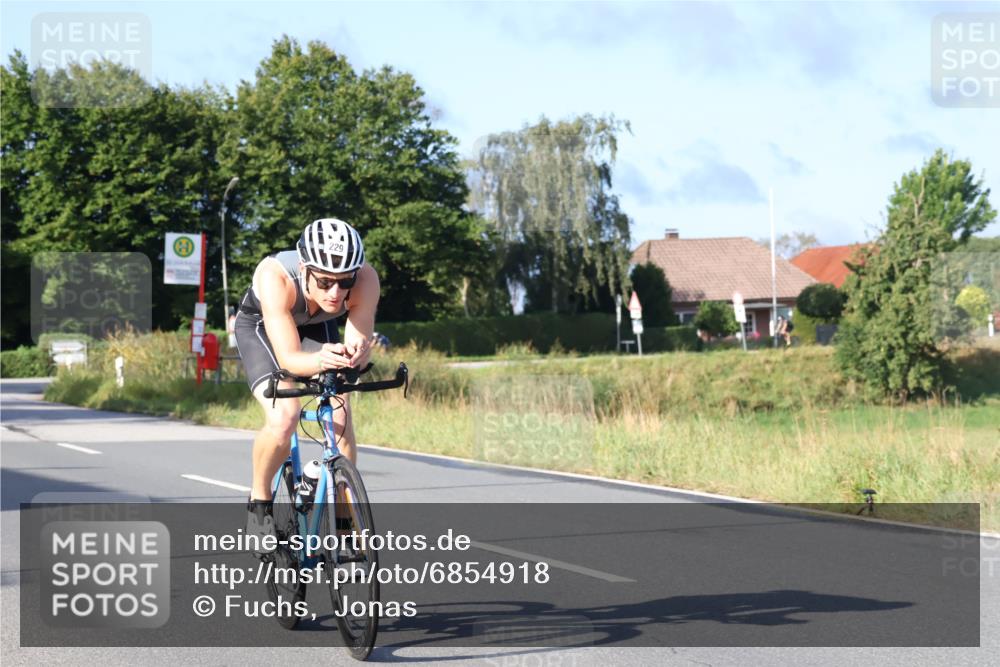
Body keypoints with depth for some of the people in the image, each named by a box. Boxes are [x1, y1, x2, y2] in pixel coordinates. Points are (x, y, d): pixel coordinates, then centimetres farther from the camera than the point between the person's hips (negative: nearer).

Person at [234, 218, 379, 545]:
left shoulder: (366, 280, -35)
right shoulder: (275, 276, -42)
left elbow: (359, 340, -32)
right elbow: (288, 357, -43)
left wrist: (357, 353, -56)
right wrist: (320, 361, -65)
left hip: (317, 326, 3)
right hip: (261, 326, -3)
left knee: (341, 418, -15)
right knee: (283, 418, -25)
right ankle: (259, 502, 0)